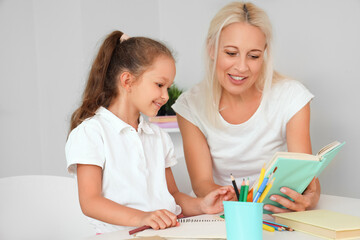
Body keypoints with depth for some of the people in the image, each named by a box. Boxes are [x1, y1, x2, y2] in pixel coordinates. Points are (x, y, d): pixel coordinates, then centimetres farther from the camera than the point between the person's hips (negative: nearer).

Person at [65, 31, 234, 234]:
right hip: (120, 234, -4)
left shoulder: (159, 137, 22)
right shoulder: (90, 132, -2)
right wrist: (139, 218, -26)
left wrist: (201, 205, 2)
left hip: (168, 231, 4)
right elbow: (90, 202, -11)